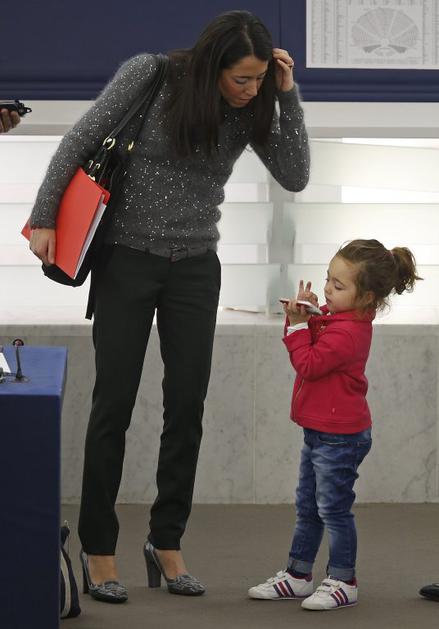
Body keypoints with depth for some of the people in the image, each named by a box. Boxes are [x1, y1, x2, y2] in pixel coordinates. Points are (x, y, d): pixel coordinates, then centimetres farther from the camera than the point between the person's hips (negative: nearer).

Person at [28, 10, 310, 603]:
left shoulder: (253, 109, -4)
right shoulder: (149, 75, -15)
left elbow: (295, 177, -11)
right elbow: (80, 142, -9)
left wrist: (288, 94, -18)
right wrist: (44, 219, -9)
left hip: (195, 267, 3)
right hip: (127, 261, -3)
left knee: (187, 405, 2)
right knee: (115, 403, -1)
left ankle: (166, 540, 15)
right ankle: (97, 547, 9)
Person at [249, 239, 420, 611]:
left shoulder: (347, 332, -25)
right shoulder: (332, 315, 6)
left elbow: (308, 364, -26)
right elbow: (308, 346, 13)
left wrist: (298, 325, -19)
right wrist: (303, 316, -4)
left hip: (339, 437, -11)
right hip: (321, 431, 11)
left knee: (333, 508, -2)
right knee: (307, 508, 17)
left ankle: (343, 582, 8)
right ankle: (298, 576, 27)